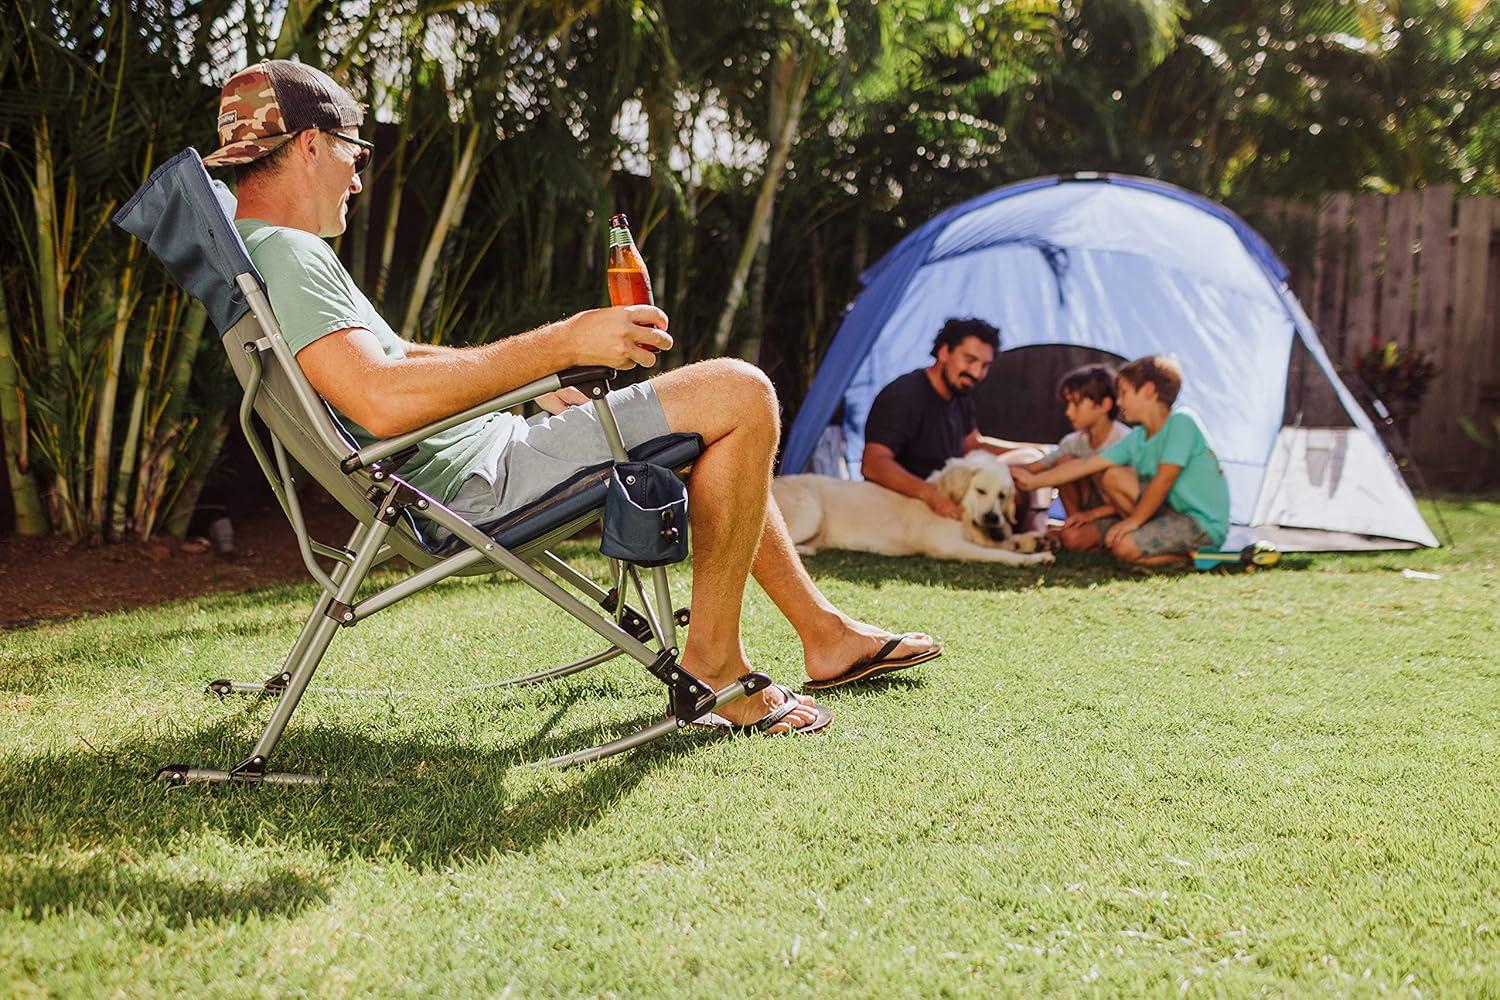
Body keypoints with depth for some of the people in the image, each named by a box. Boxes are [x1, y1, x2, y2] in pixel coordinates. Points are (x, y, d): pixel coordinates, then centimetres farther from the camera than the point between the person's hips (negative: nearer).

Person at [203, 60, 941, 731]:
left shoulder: (255, 255, 17)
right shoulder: (285, 253, -18)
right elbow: (380, 398, -34)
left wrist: (530, 389, 21)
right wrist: (563, 344, -31)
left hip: (456, 477, 11)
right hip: (477, 482, -11)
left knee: (721, 423, 21)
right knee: (741, 395, -14)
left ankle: (825, 632, 24)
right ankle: (712, 661, -7)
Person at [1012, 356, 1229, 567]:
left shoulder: (1181, 422, -15)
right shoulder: (1136, 439, 8)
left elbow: (1164, 479, -19)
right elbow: (1087, 465, 9)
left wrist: (1134, 520, -16)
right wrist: (1035, 480, 11)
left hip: (1205, 525, -8)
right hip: (1173, 513, 8)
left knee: (1126, 547, -25)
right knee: (1112, 476, 1)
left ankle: (1190, 554, -4)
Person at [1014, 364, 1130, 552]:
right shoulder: (1074, 442, 0)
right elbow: (1031, 469, -1)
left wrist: (1093, 514, -26)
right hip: (1091, 511, 7)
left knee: (1072, 538, -33)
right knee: (1063, 463, -14)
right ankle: (1075, 521, -5)